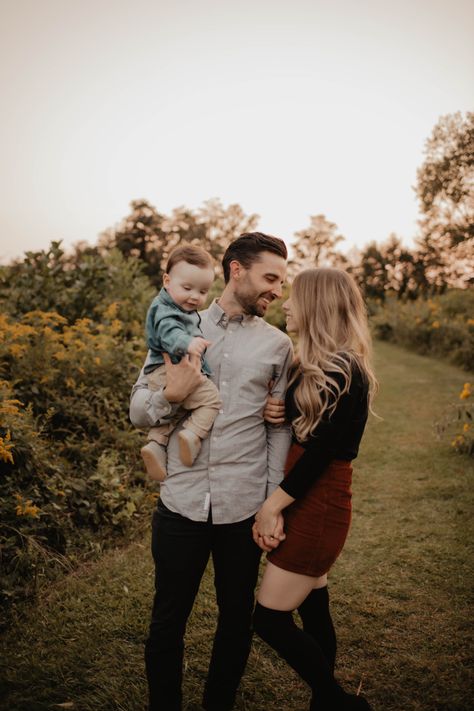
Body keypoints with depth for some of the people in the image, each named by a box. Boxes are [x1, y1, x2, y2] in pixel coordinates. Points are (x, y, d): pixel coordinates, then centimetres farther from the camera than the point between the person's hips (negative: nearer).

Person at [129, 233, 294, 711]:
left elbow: (280, 429, 4)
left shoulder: (278, 345, 2)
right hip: (181, 504, 0)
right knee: (167, 622, 15)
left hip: (244, 509, 1)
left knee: (236, 622, 18)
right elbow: (138, 412, 4)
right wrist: (170, 396, -17)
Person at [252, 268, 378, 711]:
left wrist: (272, 505, -14)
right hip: (301, 497, 8)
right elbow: (298, 435, 9)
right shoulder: (311, 366, 8)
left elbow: (321, 451, -20)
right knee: (312, 608, 18)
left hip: (320, 503, -8)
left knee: (270, 618, 1)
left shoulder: (346, 371, -19)